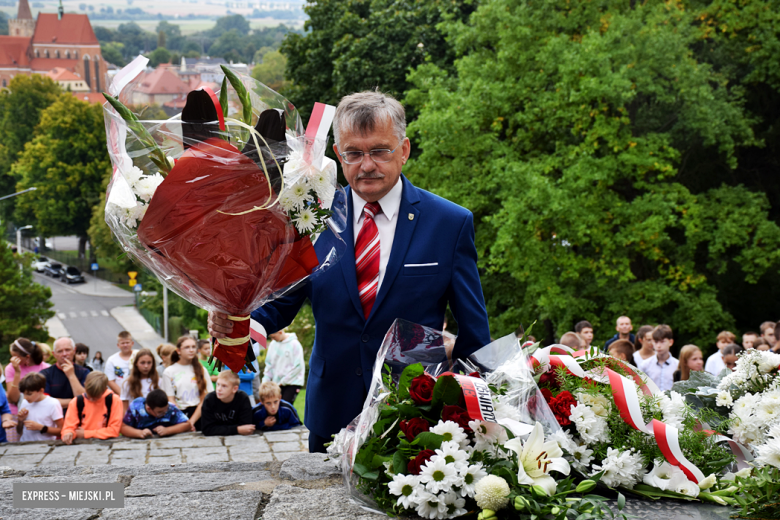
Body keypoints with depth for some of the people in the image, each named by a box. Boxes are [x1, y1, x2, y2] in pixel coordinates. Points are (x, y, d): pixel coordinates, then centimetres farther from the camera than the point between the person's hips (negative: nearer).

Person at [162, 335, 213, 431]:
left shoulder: (201, 370, 11)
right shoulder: (169, 372, 9)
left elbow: (205, 398, 4)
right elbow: (170, 400, 4)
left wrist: (191, 421, -9)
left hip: (198, 414, 0)